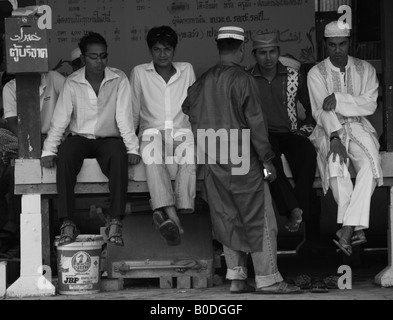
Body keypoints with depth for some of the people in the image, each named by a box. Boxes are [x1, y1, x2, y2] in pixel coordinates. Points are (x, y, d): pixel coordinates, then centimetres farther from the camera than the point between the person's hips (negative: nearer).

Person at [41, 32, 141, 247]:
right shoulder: (72, 83, -1)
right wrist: (48, 151, -13)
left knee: (119, 156, -35)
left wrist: (132, 148, -19)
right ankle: (66, 224, -33)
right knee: (64, 155, -32)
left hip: (109, 138, -1)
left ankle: (115, 223, -36)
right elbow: (60, 120, -3)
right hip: (80, 138, 1)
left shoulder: (119, 80, -2)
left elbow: (124, 117, -8)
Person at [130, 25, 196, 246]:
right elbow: (133, 113, 14)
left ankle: (166, 215, -50)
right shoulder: (140, 73, 14)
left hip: (182, 130, 1)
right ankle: (174, 218, -56)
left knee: (189, 156, -37)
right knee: (152, 156, -39)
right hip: (152, 130, -1)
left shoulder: (187, 70, 18)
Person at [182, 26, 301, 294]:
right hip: (242, 160, -6)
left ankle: (236, 276, 13)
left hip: (212, 161, 6)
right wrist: (267, 159, -9)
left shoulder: (203, 81, 7)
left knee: (228, 218, 12)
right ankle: (267, 279, -1)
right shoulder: (243, 80, -12)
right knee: (259, 219, -1)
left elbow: (188, 111, 15)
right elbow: (255, 122, -13)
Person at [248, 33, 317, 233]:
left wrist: (304, 131, 4)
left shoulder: (295, 76, 9)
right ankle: (293, 208, -44)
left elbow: (313, 109, 17)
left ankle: (299, 208, -35)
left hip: (290, 134, 2)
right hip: (261, 136, -1)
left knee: (307, 153, -34)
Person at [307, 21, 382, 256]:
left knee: (371, 163, -31)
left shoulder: (365, 70, 7)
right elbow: (322, 111, -11)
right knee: (335, 163, -34)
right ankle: (357, 228, -33)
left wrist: (338, 99, -16)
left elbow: (370, 105, -6)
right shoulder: (316, 74, 2)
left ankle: (348, 228, -37)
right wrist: (334, 137, -26)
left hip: (358, 128, 1)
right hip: (329, 131, -1)